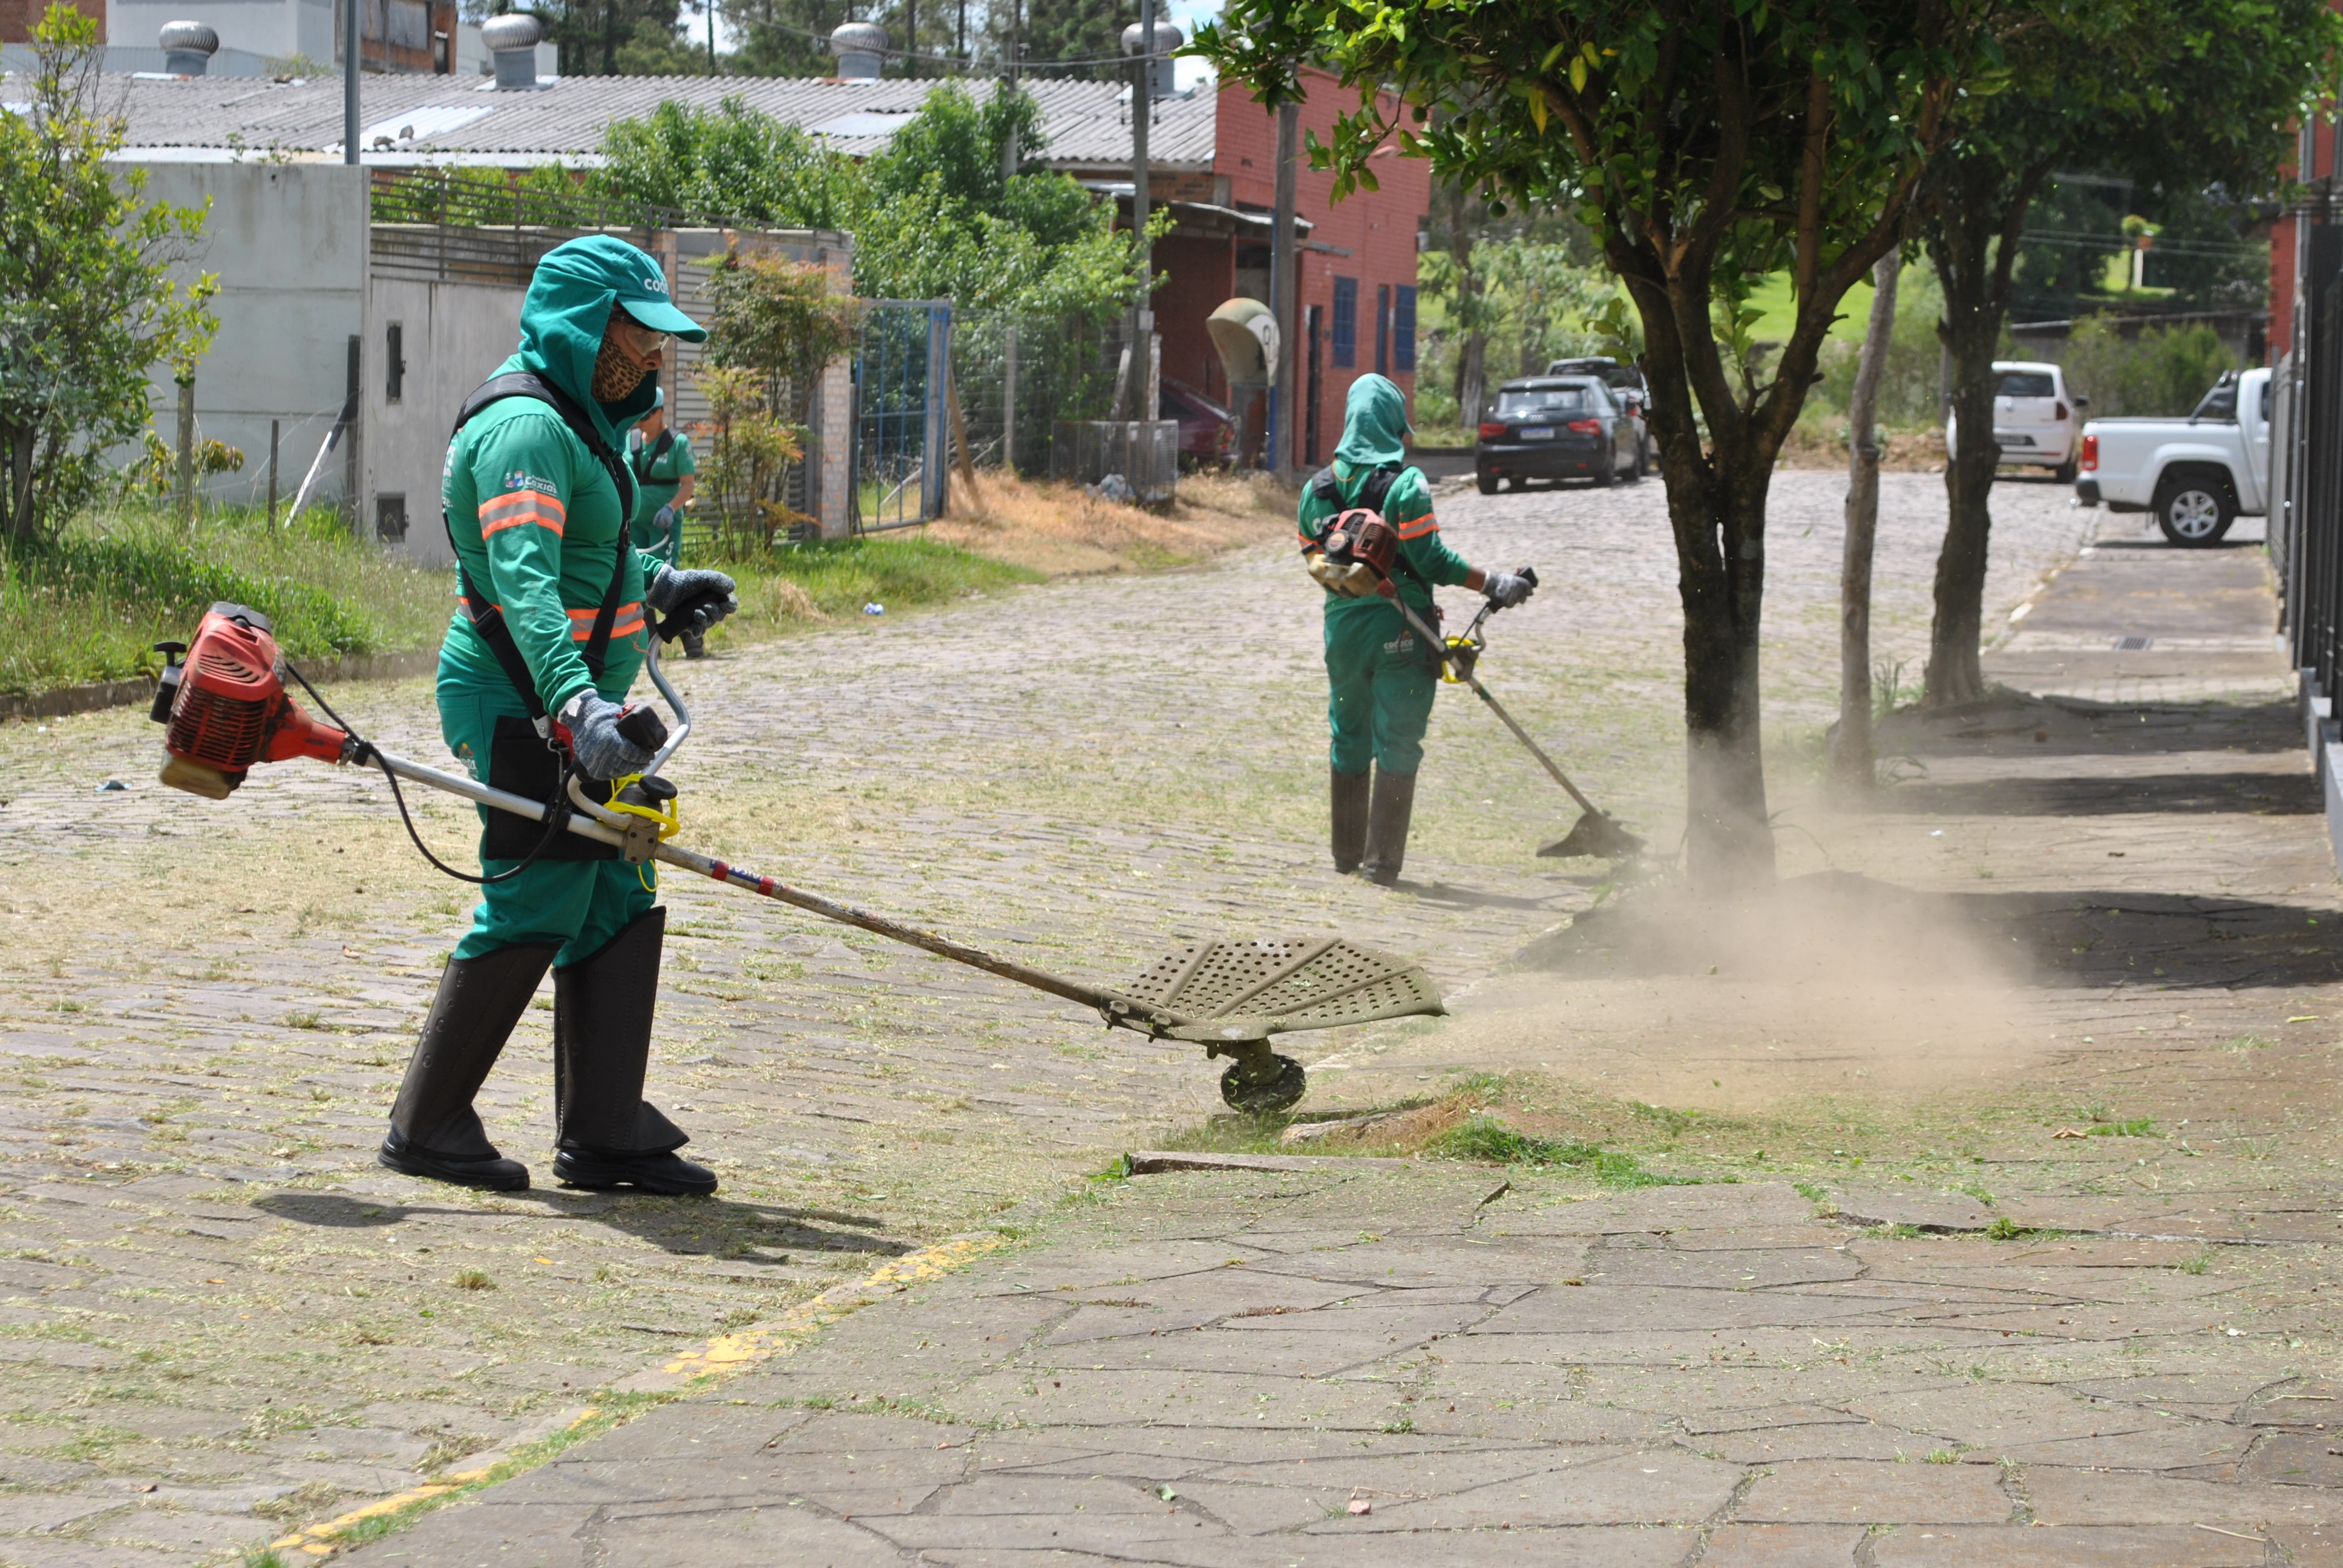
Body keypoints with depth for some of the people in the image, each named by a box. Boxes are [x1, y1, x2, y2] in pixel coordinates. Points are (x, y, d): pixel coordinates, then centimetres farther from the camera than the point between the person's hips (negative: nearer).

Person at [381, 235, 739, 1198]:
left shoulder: (575, 417, 16)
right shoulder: (526, 425, -18)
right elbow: (523, 580, -32)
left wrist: (656, 584, 46)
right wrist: (573, 701, -44)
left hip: (574, 708, 11)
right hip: (523, 709, -11)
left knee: (621, 909, 9)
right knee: (531, 912, -7)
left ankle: (603, 1136, 12)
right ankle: (426, 1128, 3)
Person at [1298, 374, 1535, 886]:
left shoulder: (1318, 487, 4)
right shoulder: (1405, 483, -12)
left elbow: (1313, 556, 9)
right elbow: (1432, 559, -16)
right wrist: (1494, 584, -10)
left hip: (1343, 625, 5)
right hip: (1400, 629, -5)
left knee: (1349, 739, 17)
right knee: (1397, 742, 0)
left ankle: (1347, 852, 24)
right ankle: (1382, 859, -3)